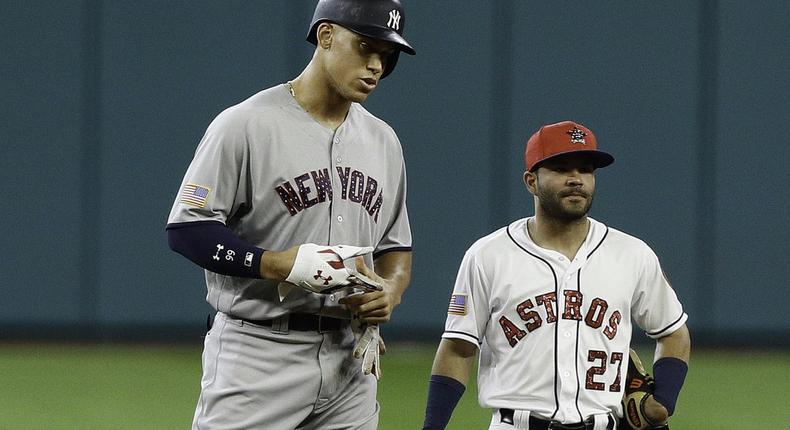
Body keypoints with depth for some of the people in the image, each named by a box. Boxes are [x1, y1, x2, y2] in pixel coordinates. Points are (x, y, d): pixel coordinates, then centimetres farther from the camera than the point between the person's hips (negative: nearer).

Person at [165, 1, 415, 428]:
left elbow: (395, 245, 23)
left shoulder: (383, 140, 15)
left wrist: (389, 291, -1)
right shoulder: (246, 125, -7)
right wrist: (286, 264, -21)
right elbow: (186, 229, -10)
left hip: (351, 358, 6)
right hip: (259, 357, -6)